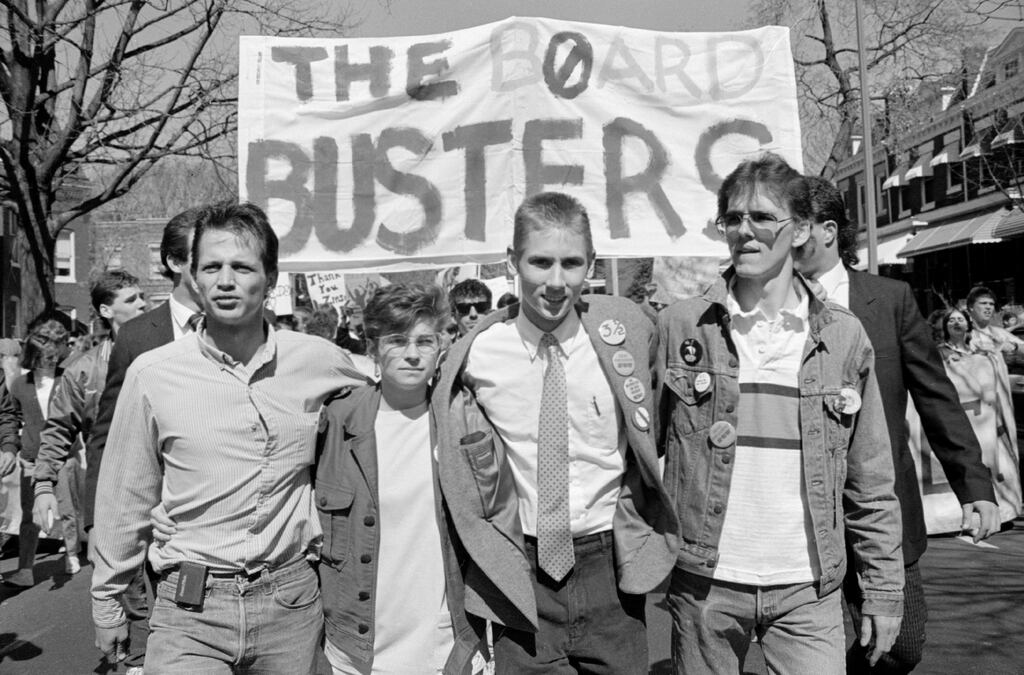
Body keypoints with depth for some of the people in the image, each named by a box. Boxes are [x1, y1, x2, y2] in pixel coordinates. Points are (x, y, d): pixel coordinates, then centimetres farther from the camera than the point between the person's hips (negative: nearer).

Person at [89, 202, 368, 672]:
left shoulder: (319, 361, -5)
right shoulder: (151, 373, -6)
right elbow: (124, 499, 3)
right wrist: (107, 600, 12)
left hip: (292, 599, 1)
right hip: (190, 609, -1)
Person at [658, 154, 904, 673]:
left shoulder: (843, 336, 0)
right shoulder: (679, 326, -3)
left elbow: (871, 485, 4)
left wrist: (884, 590, 3)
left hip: (808, 590, 1)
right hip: (702, 582, 0)